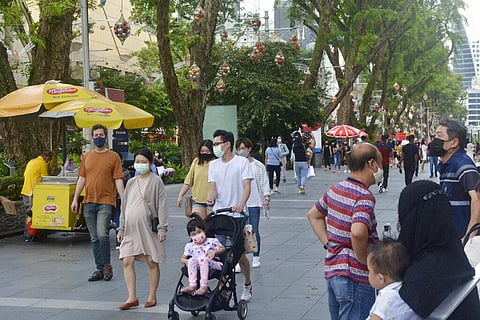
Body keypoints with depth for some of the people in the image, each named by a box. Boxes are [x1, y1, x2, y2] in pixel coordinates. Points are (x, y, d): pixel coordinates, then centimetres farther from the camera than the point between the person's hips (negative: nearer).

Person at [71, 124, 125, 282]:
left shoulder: (113, 156, 0)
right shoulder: (86, 156, 12)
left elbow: (118, 180, -3)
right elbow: (81, 178, 14)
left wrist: (123, 201, -10)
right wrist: (75, 199, 8)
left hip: (106, 202, -4)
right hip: (88, 202, 4)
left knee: (102, 234, -16)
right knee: (94, 238, 8)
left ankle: (107, 265, 3)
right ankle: (99, 269, 16)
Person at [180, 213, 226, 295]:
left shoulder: (212, 241, 8)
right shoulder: (190, 246, 16)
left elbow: (223, 249, 11)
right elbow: (182, 258, 21)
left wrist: (214, 252, -8)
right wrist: (186, 261, -3)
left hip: (214, 265, -3)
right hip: (198, 266, 3)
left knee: (202, 259, -34)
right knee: (192, 260, -27)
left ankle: (204, 287, -41)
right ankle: (192, 286, -32)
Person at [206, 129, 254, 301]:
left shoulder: (242, 162, -3)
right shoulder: (213, 165, 11)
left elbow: (247, 186, -11)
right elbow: (213, 186, 3)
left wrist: (241, 204, -29)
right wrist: (210, 198, -21)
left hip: (236, 215, -4)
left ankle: (247, 284, 25)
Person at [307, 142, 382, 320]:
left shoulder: (335, 189, 6)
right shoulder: (364, 197, -20)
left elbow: (313, 215, 21)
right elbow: (358, 232, -37)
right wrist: (366, 260, -20)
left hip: (332, 271, 9)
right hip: (356, 279, -9)